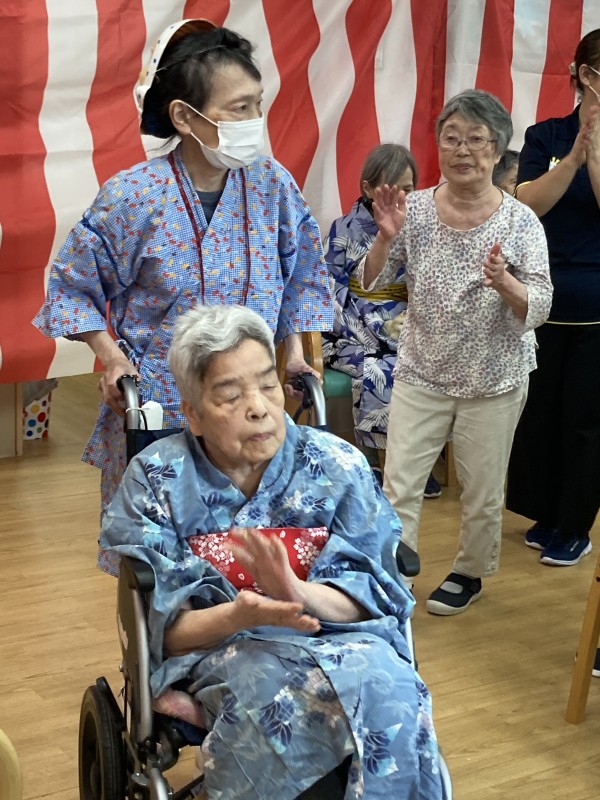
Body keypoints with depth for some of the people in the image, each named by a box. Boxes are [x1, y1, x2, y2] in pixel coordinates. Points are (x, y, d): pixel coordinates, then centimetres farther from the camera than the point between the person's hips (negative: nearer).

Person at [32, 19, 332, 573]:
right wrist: (111, 357, -9)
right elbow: (74, 286, 1)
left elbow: (303, 274, 12)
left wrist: (295, 351, 4)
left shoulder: (271, 183, -4)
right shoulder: (132, 195, -13)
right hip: (156, 410, -2)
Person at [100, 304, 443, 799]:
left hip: (341, 638, 2)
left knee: (389, 691, -32)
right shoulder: (156, 482, -1)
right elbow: (160, 628, -5)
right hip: (217, 649, -2)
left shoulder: (338, 467, 3)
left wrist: (300, 594, -25)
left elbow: (370, 594, -2)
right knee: (274, 694, -36)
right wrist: (241, 614, -27)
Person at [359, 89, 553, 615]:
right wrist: (387, 238, -20)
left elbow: (539, 309, -12)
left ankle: (470, 573, 37)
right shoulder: (414, 208, -5)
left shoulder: (520, 221, -10)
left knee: (483, 493, 13)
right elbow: (370, 283, -2)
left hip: (493, 382, -1)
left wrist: (505, 283, -32)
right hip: (421, 374, 1)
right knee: (399, 487, 0)